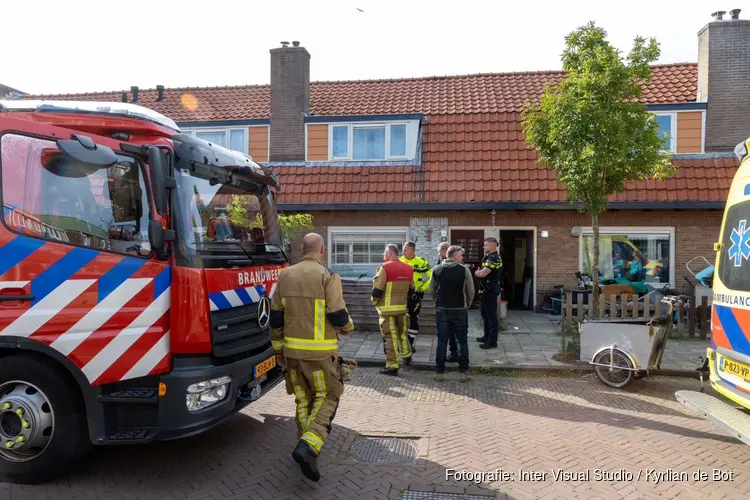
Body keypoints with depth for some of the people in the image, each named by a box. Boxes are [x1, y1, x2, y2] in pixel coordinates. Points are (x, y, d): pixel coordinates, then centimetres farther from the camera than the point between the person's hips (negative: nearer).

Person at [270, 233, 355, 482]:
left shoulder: (285, 276, 5)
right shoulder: (328, 276, -11)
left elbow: (276, 317, 7)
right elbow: (338, 316, -14)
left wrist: (278, 348, 16)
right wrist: (347, 327, 9)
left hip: (293, 349, 5)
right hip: (321, 351, -4)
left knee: (303, 399, 17)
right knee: (327, 397, 9)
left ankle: (307, 447, 26)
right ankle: (308, 447, -8)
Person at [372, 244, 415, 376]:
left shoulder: (385, 267, -14)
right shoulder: (408, 268, 6)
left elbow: (377, 290, -14)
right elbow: (411, 290, 12)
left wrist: (375, 302, 3)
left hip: (387, 308, -6)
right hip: (402, 307, 6)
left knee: (390, 336, 1)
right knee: (402, 333, 23)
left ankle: (392, 367, 6)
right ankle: (407, 357, 34)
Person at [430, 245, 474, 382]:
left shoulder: (436, 269, 2)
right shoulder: (464, 269, -7)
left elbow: (432, 290, 6)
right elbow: (471, 291, -4)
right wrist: (467, 304, 12)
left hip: (441, 309, 2)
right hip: (460, 310, -2)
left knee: (442, 341, 7)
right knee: (462, 341, 8)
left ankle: (440, 372, 11)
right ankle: (463, 372, 9)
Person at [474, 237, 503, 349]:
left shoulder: (493, 258, -20)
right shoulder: (491, 257, 14)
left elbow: (483, 273, -29)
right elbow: (483, 271, 14)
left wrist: (476, 272, -9)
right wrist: (479, 272, -7)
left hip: (490, 290, -11)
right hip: (488, 289, 11)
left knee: (491, 315, -4)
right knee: (485, 314, 19)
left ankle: (492, 341, 1)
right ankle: (487, 336, 29)